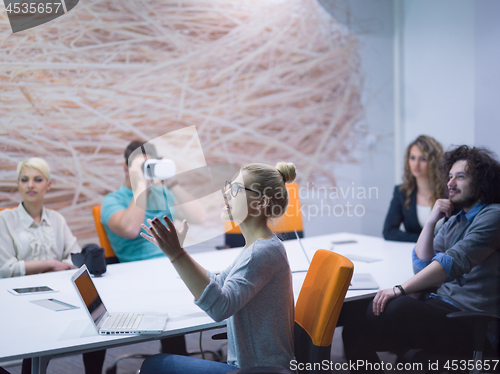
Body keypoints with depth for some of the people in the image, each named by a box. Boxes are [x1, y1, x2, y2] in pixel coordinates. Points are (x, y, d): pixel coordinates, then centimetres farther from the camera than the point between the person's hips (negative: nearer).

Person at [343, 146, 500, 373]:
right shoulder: (455, 220, 19)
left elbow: (453, 262, -21)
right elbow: (422, 265, 14)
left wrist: (400, 290, -24)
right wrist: (431, 221, 3)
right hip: (444, 307, 8)